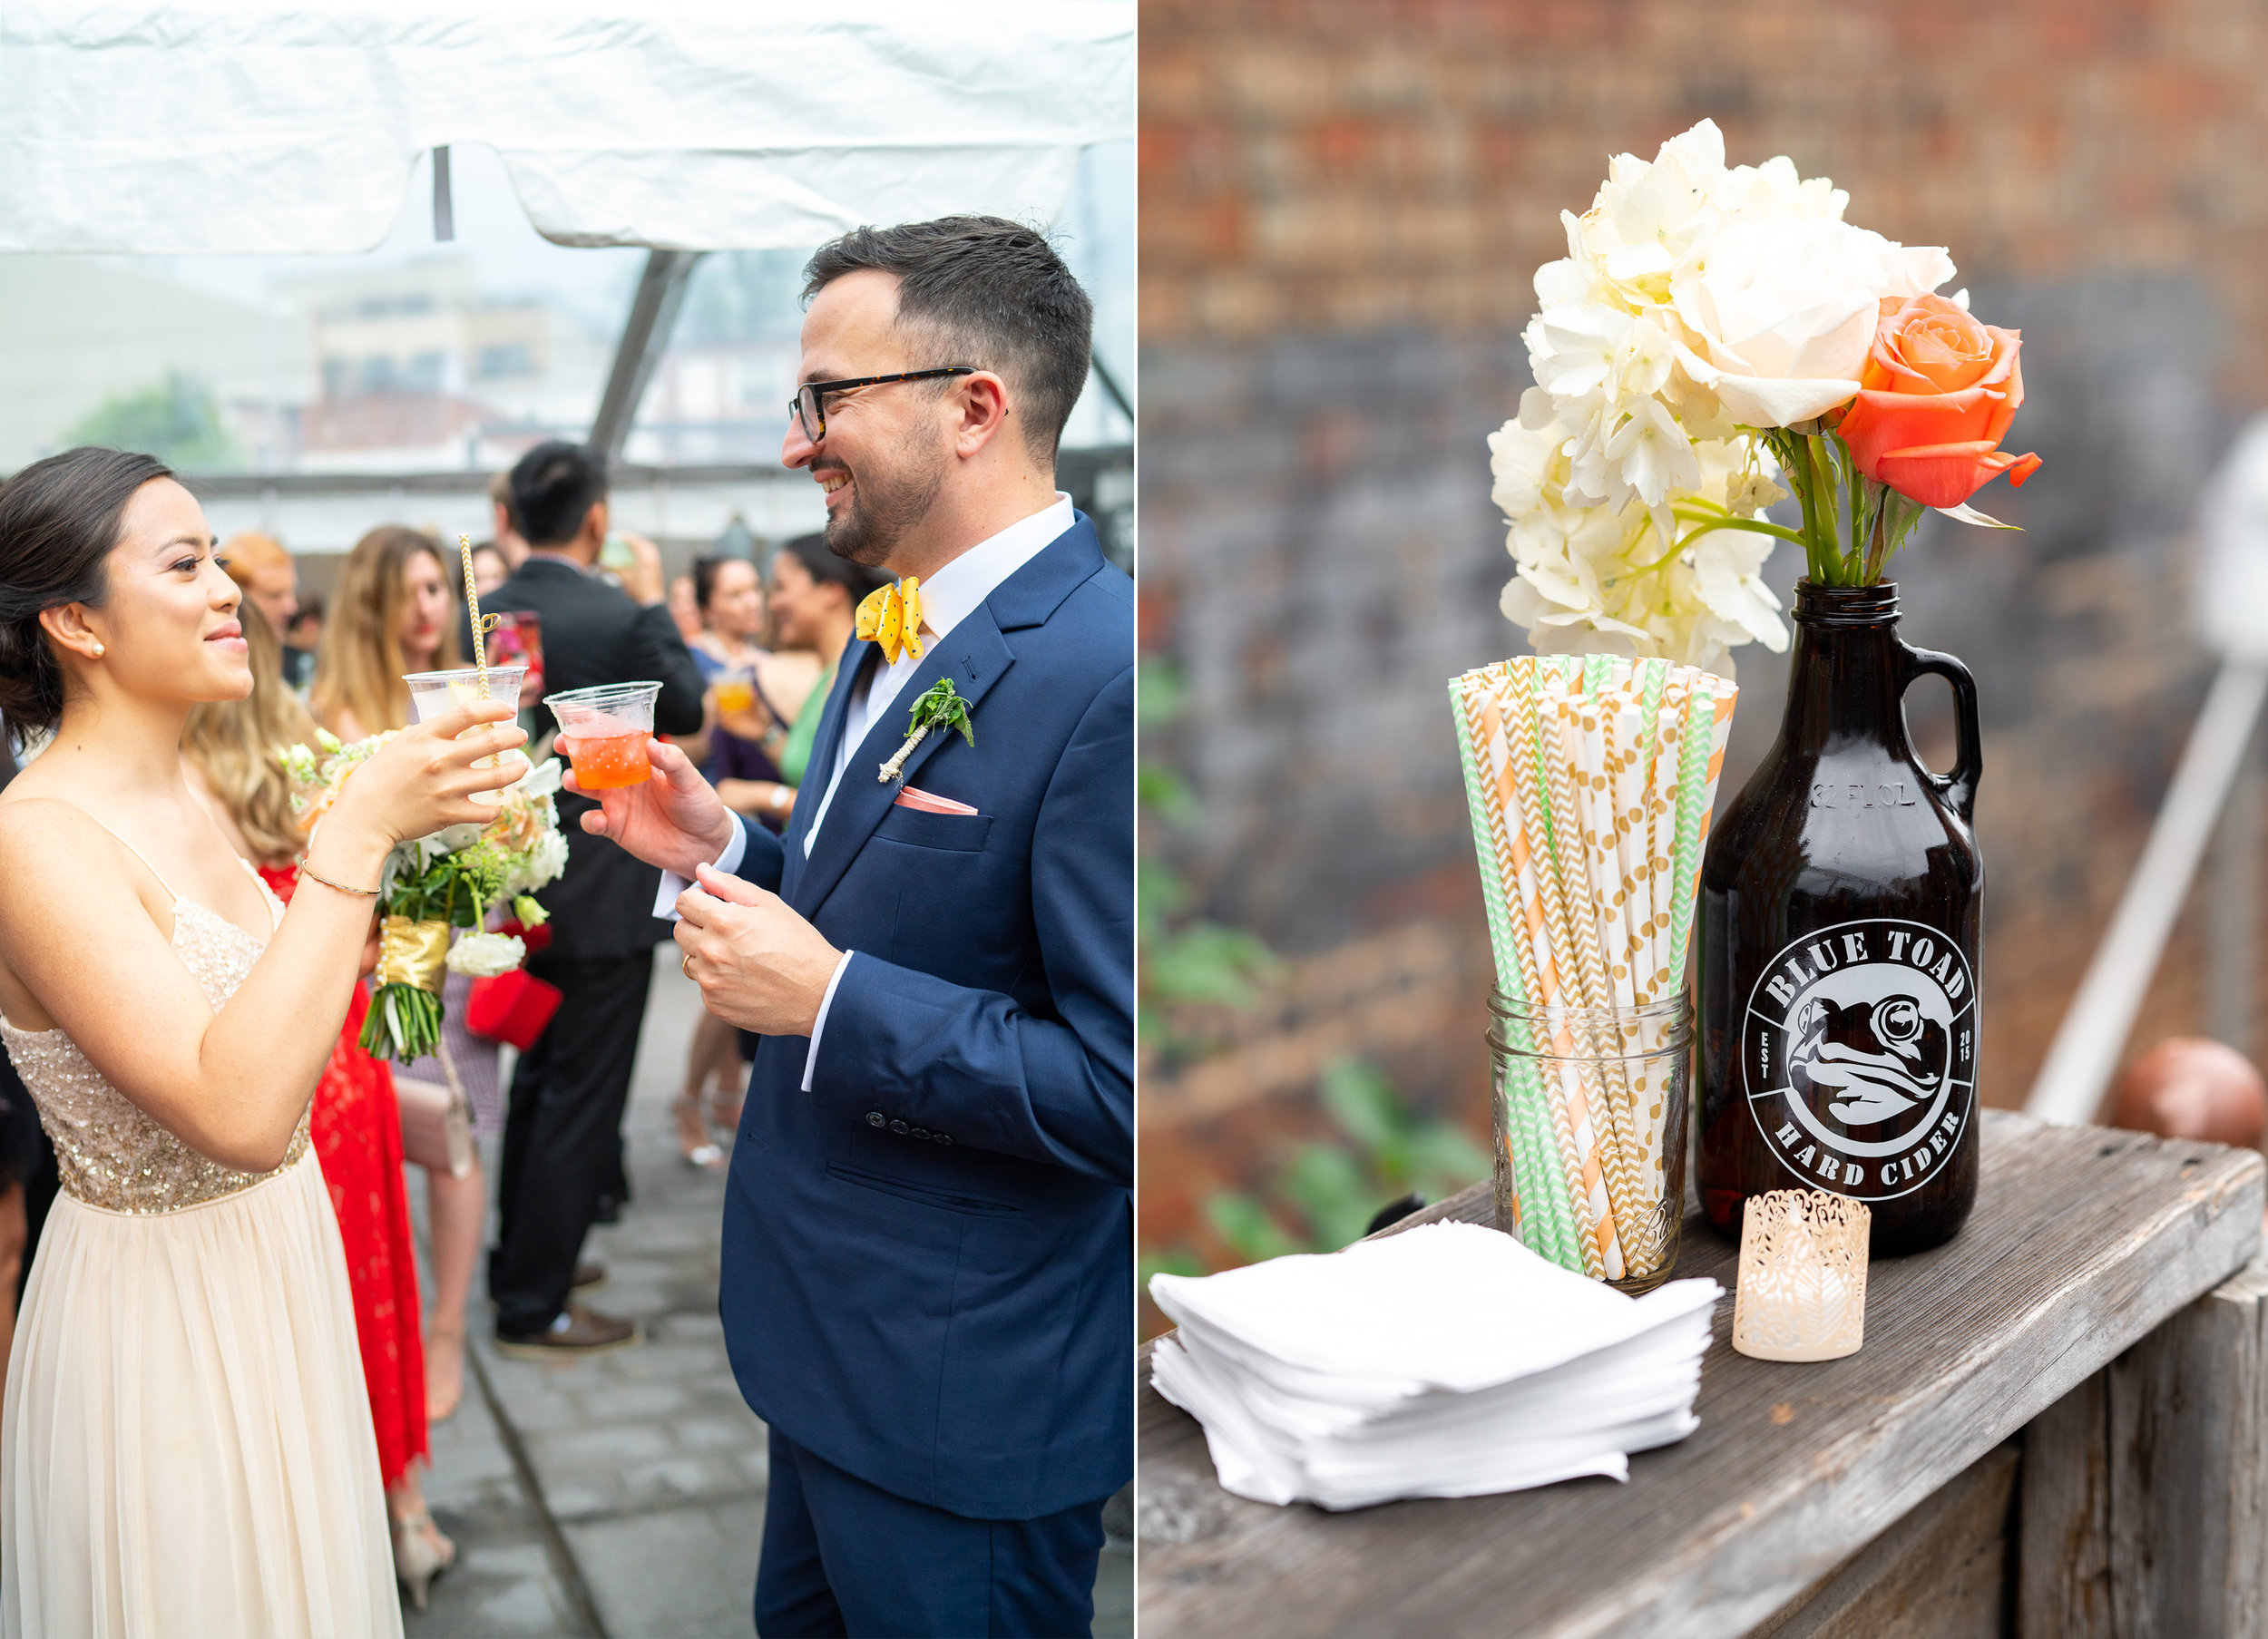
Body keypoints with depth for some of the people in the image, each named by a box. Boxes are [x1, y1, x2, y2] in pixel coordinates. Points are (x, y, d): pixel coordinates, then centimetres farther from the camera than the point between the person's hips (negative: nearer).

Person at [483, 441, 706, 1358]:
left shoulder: (483, 617, -2)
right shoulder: (626, 620, -19)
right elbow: (687, 709, -2)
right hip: (605, 893, -7)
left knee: (538, 1080, 22)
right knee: (579, 1095, 2)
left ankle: (518, 1256, 35)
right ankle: (535, 1306, 8)